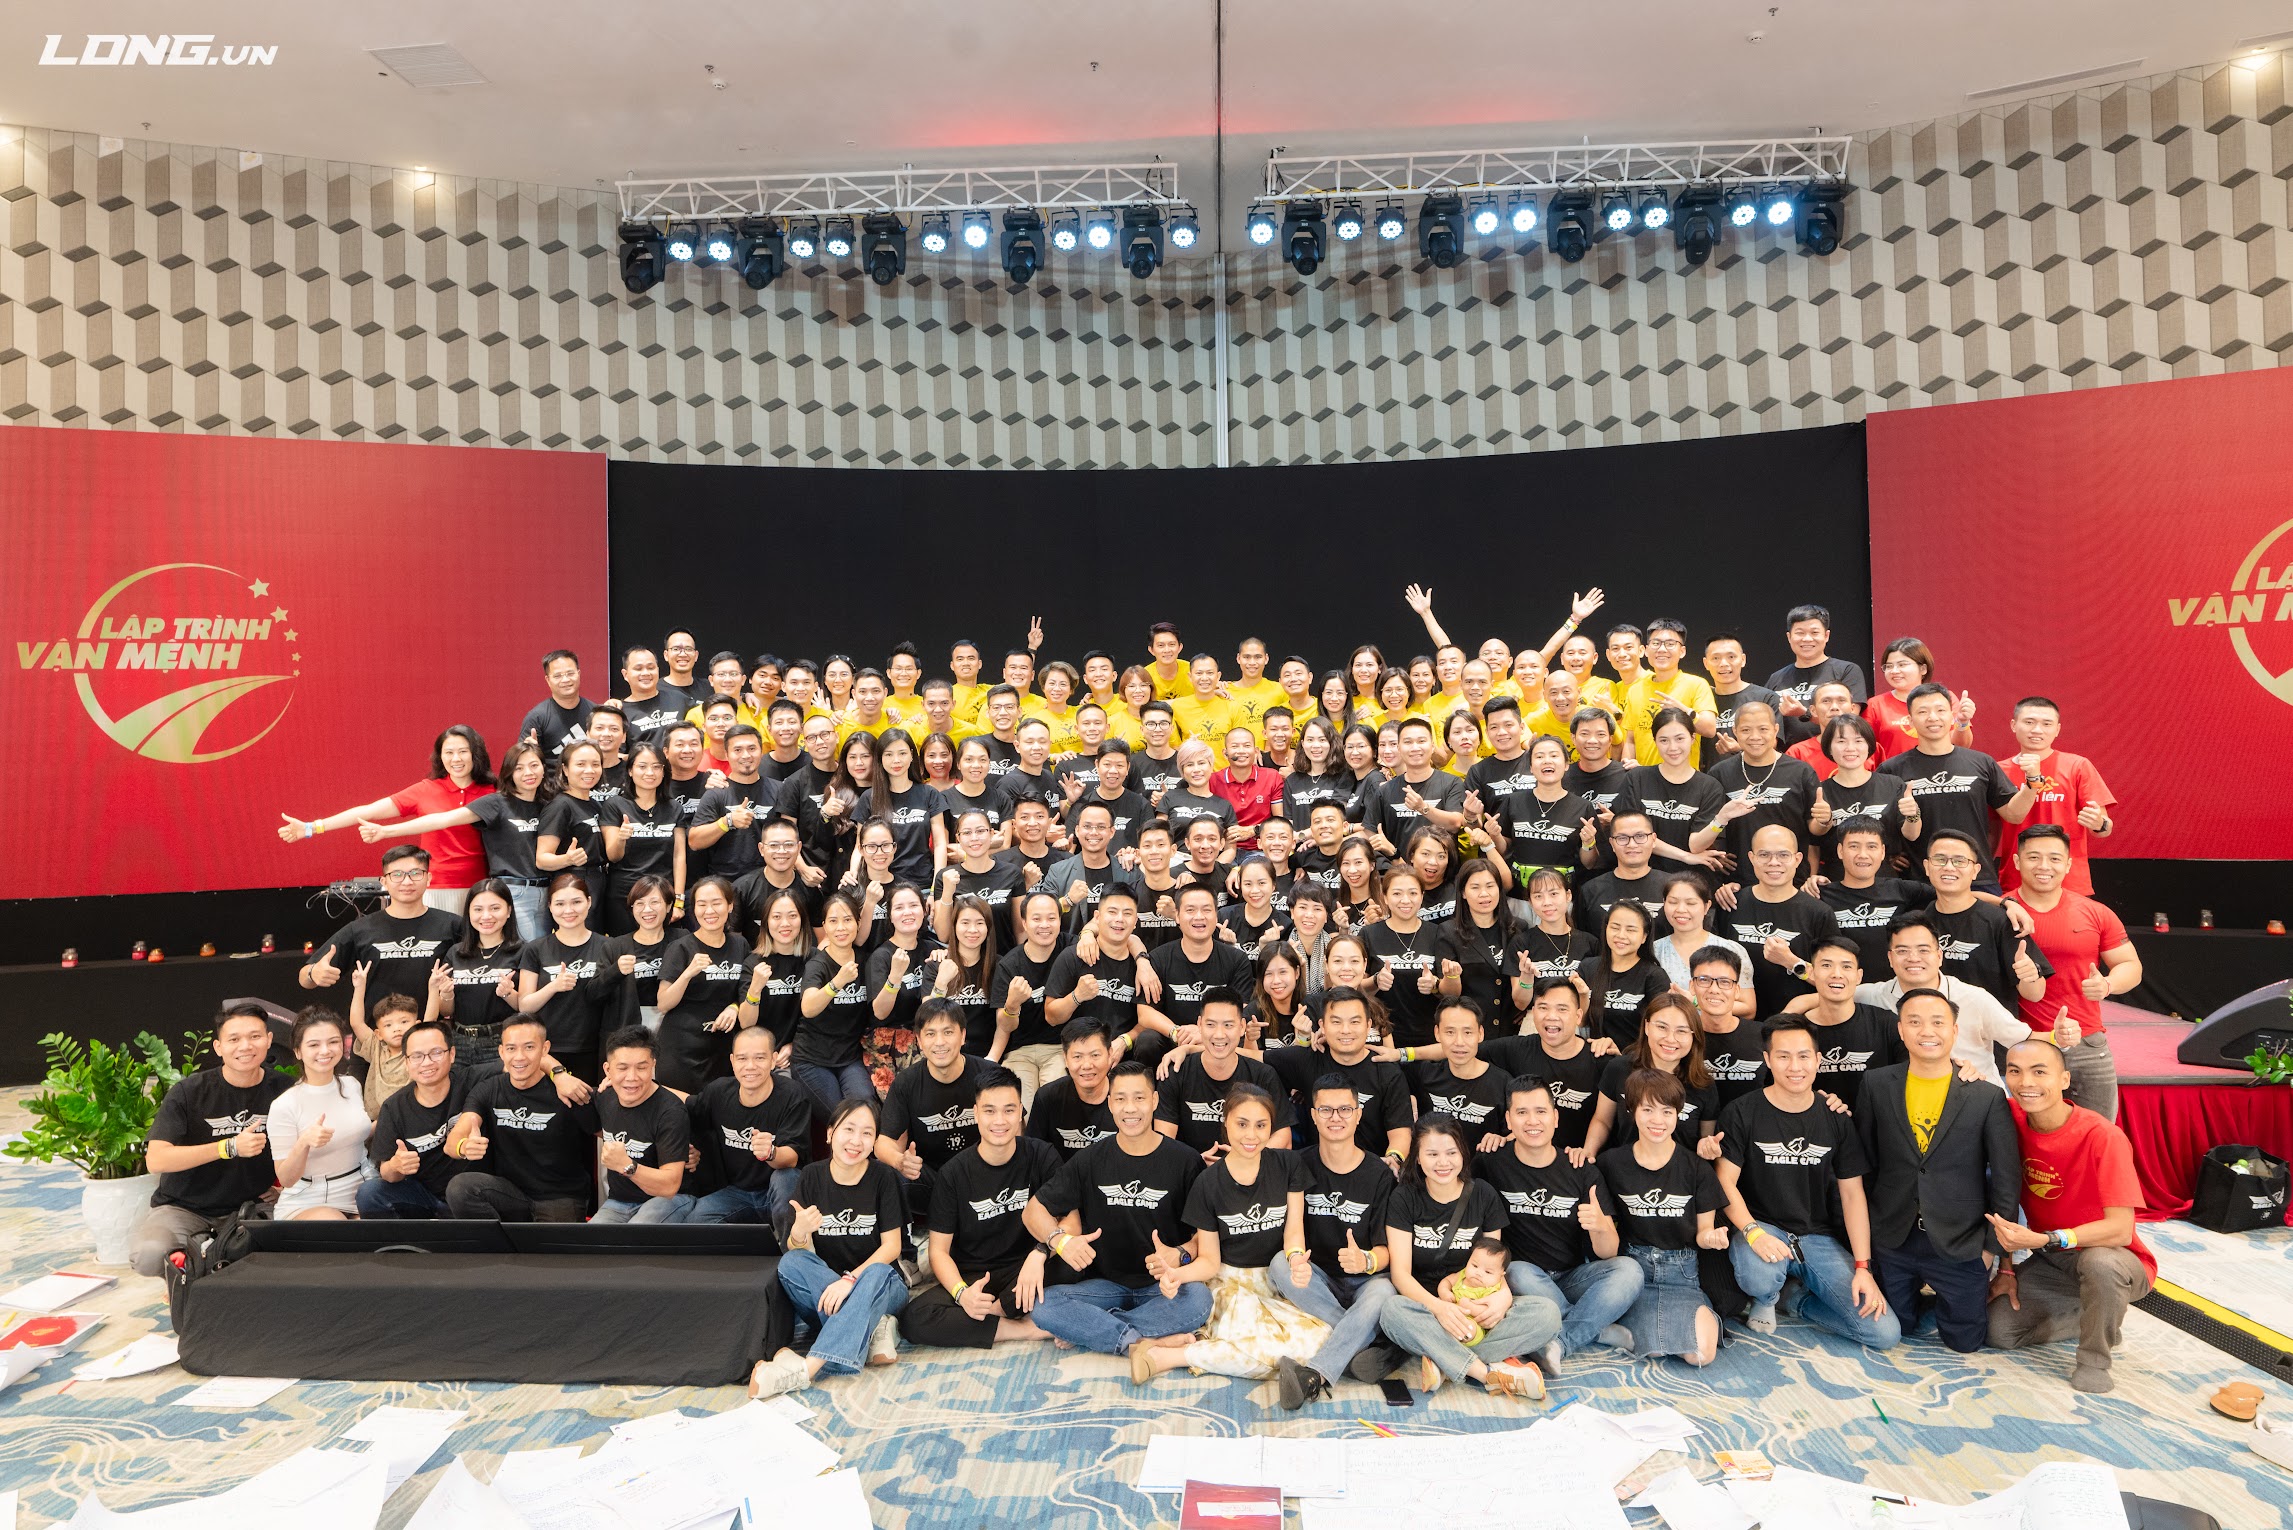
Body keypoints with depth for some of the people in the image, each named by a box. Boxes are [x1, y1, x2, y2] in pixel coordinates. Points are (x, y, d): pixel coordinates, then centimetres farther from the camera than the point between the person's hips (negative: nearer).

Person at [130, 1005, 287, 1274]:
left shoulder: (282, 1090, -2)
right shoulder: (188, 1092, -9)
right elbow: (155, 1160, -19)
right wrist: (230, 1147, -26)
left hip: (249, 1206, 2)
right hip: (183, 1208, -2)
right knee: (148, 1255, -33)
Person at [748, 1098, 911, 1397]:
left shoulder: (883, 1178, -6)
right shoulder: (812, 1177, -1)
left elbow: (891, 1246, -10)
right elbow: (800, 1251, -5)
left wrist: (851, 1279, -26)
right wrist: (799, 1232, -30)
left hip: (881, 1284, -2)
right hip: (823, 1285, 2)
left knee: (877, 1274, -36)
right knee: (790, 1262, -26)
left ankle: (806, 1368, -43)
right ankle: (871, 1330, -27)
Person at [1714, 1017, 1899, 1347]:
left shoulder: (1836, 1119, 4)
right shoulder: (1742, 1114, -6)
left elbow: (1852, 1194, 5)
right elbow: (1725, 1182, -9)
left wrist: (1862, 1267, -3)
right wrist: (1753, 1232, -26)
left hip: (1820, 1238, 3)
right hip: (1762, 1228, -3)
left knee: (1885, 1332, -13)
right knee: (1760, 1278, -37)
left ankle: (1803, 1301, 15)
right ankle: (1765, 1300, 2)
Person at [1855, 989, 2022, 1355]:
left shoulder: (1988, 1097, -8)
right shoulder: (1876, 1085, -4)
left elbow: (2006, 1180, -3)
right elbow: (1863, 1163, 3)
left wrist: (1992, 1244, -2)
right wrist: (1866, 1234, 4)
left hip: (1960, 1243, -1)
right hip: (1891, 1240, 2)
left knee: (1965, 1341, 8)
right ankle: (1921, 1292, 43)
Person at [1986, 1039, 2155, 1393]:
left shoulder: (2102, 1137, -25)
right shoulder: (2012, 1119, -9)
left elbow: (2120, 1229, -29)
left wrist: (2042, 1240, -37)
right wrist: (2006, 1268, -2)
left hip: (2114, 1260, -5)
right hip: (2050, 1261, 5)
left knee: (2099, 1262, -39)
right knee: (2001, 1330, -9)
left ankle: (2095, 1361, -12)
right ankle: (2093, 1313, 18)